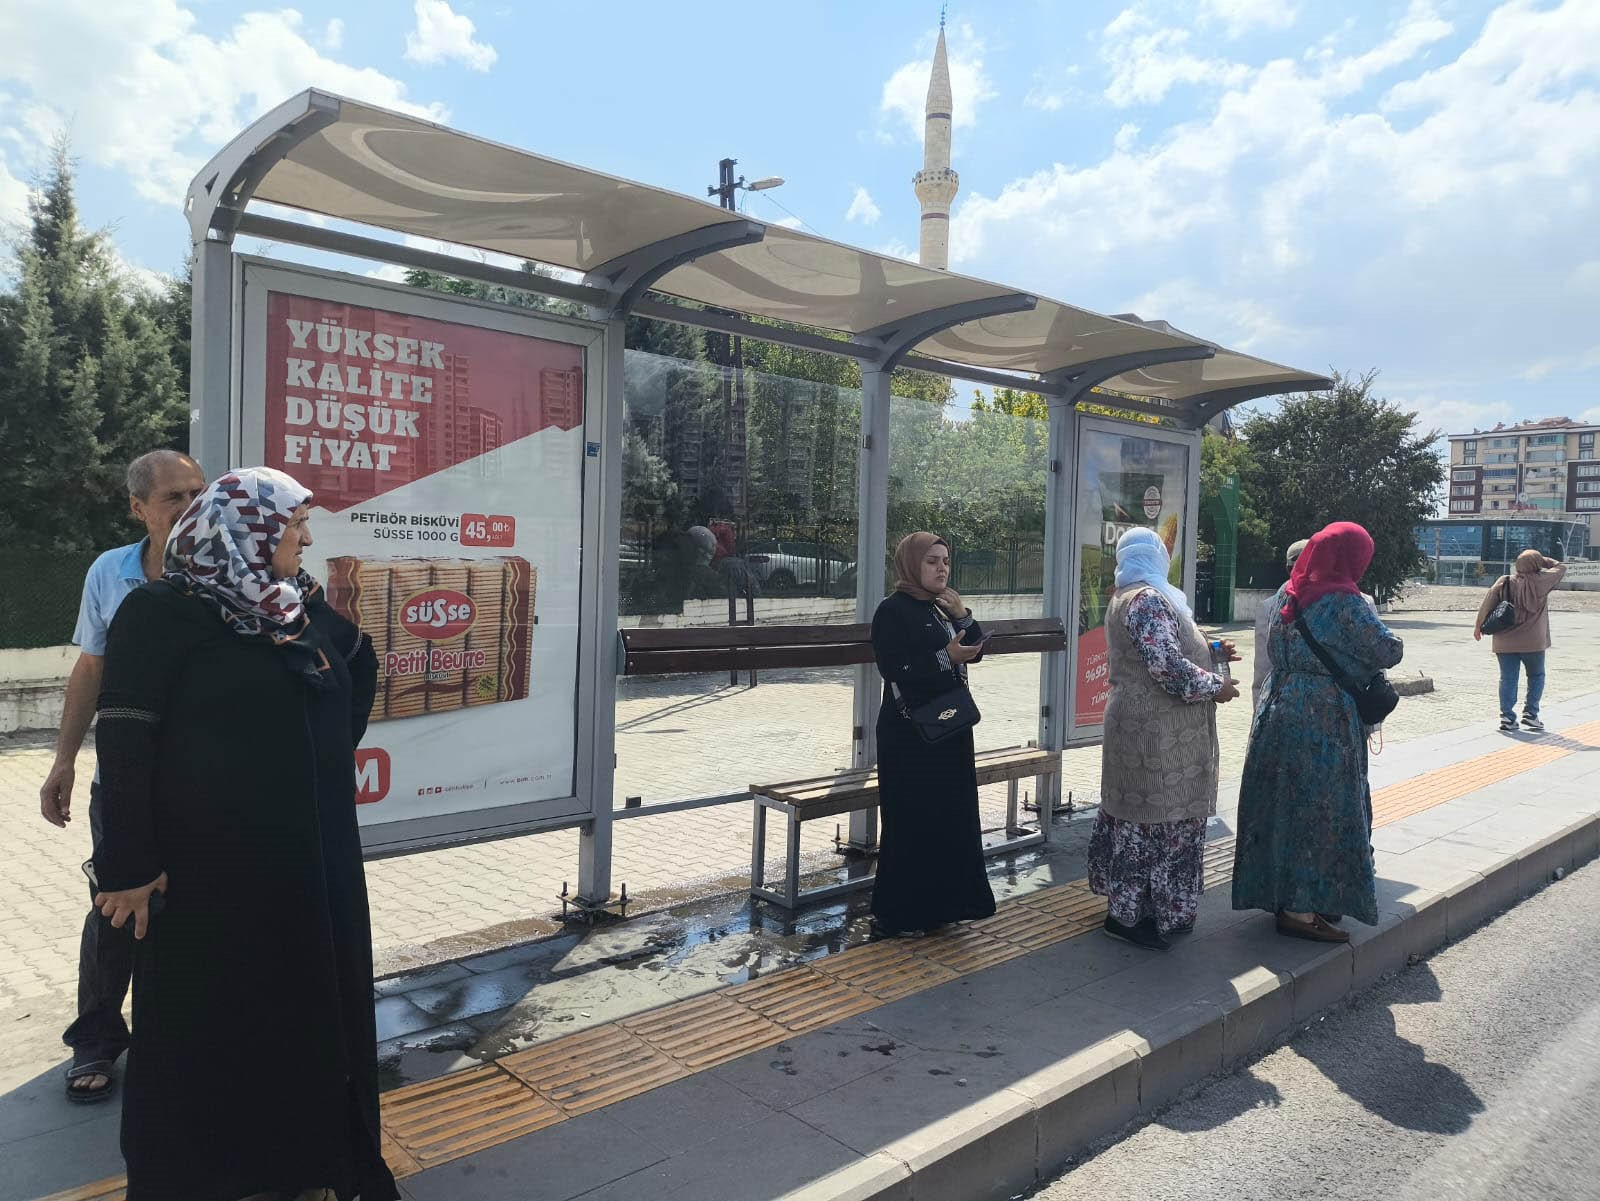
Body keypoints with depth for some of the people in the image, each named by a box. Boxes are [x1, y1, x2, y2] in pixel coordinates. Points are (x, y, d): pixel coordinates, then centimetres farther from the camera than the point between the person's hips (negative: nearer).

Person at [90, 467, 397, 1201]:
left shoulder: (304, 608, 7)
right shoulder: (162, 614, -12)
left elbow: (362, 667, 25)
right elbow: (125, 746, -15)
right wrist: (129, 866, -17)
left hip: (313, 860, 7)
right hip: (209, 869, -6)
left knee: (313, 1010, 15)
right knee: (209, 1027, 7)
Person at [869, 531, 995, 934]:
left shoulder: (942, 607, 12)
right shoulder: (893, 611, -12)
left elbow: (976, 650, 11)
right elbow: (894, 670, -20)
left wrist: (961, 613, -4)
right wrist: (946, 657, -24)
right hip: (910, 734, -8)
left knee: (952, 814, 12)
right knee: (912, 821, -3)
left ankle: (941, 901, 24)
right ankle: (900, 912, 8)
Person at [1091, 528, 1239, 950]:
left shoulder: (1125, 598, 16)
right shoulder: (1149, 599, -17)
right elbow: (1168, 665, -24)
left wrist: (1210, 650, 16)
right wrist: (1215, 686, -10)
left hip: (1135, 722, 10)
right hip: (1156, 732, -10)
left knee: (1136, 816, 16)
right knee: (1156, 819, -2)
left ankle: (1127, 901, 26)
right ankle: (1129, 915, 7)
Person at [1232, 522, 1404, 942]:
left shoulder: (1290, 597, 8)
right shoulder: (1345, 603, -14)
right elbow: (1388, 652, -11)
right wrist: (1392, 642, 9)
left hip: (1281, 712, 8)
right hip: (1325, 720, -8)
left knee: (1286, 804, 15)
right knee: (1319, 809, 0)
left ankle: (1280, 894, 26)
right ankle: (1301, 910, 5)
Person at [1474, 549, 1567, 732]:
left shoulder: (1504, 582, 0)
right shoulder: (1541, 581, -5)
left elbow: (1488, 602, -2)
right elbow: (1561, 567, 11)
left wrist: (1479, 625, 6)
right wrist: (1542, 561, 18)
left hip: (1505, 642, 2)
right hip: (1532, 641, -2)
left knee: (1508, 679, 6)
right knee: (1536, 676, 16)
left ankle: (1507, 717, 3)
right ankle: (1530, 714, 9)